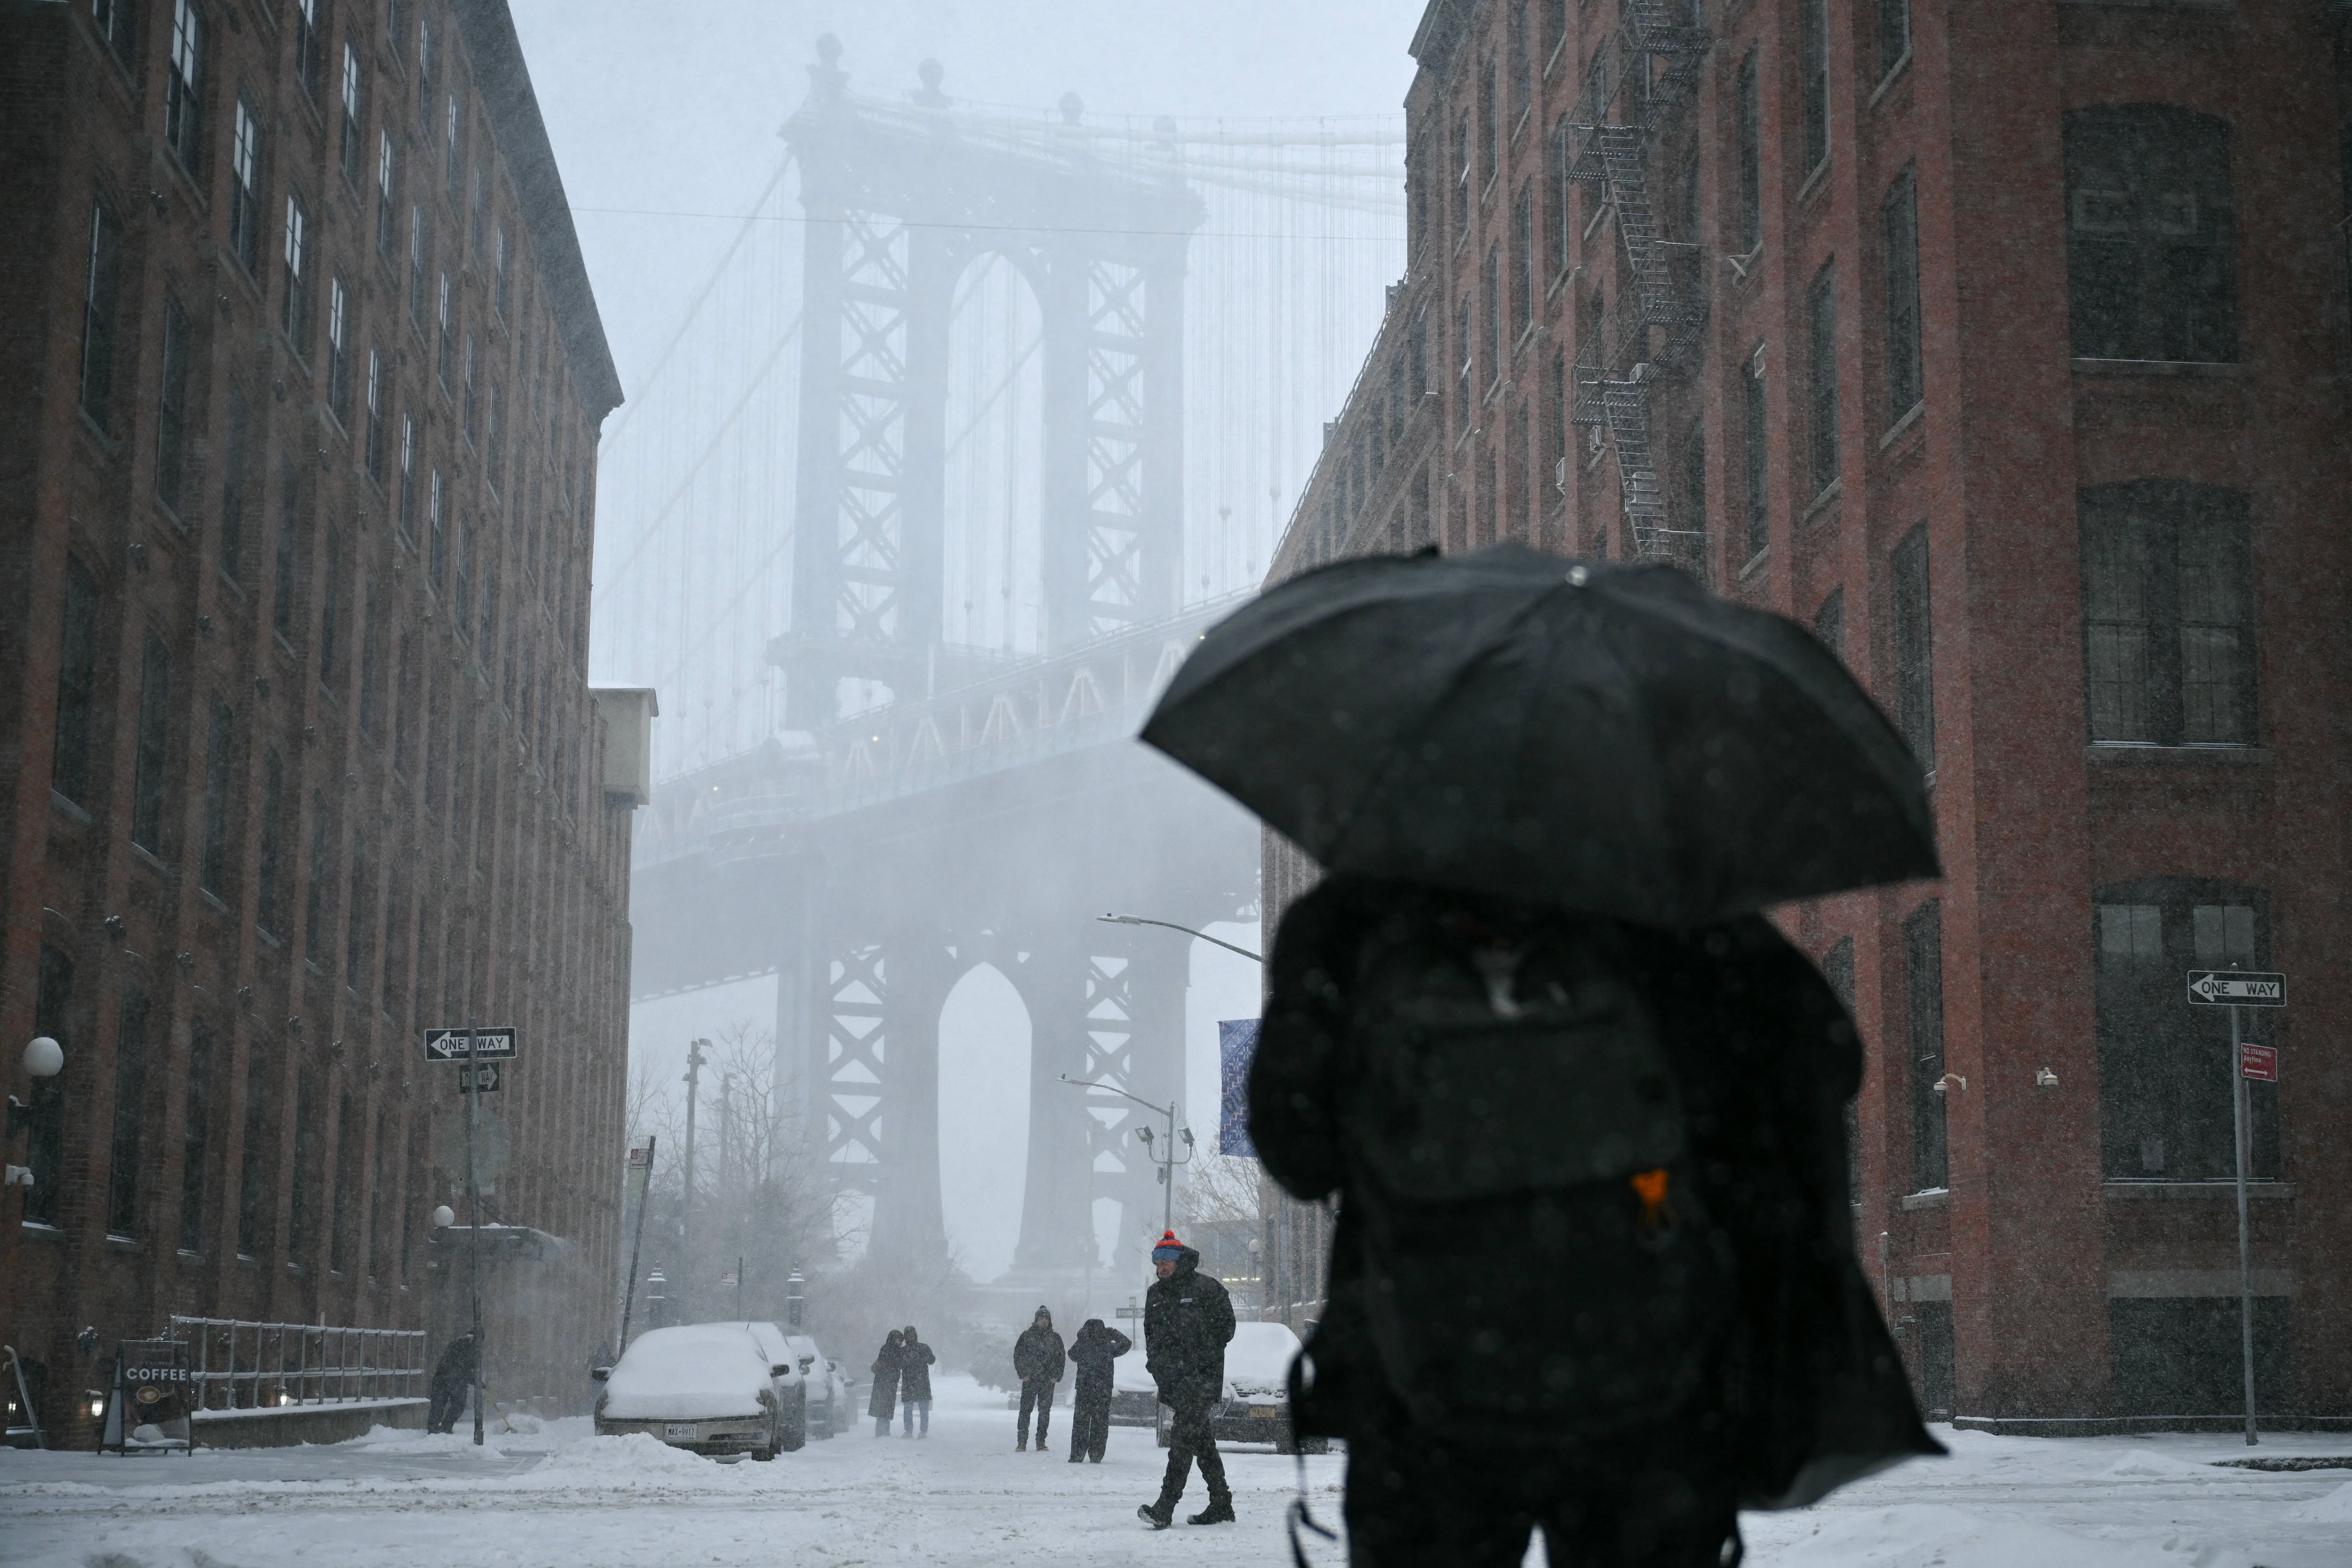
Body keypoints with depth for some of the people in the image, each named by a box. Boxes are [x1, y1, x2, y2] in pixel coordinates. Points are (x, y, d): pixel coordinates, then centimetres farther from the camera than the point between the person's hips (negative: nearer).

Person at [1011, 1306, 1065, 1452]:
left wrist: (1056, 1376, 1)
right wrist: (1023, 1374, -6)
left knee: (1045, 1411, 3)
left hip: (1048, 1381, 2)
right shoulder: (1027, 1336, 5)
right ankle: (1022, 1442, -4)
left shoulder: (1055, 1338, 10)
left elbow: (1062, 1358, 12)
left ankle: (1041, 1442, 9)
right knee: (1025, 1410, -5)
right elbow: (1018, 1355, 4)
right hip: (1029, 1380, -2)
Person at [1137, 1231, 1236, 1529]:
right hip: (1172, 1379, 7)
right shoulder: (1155, 1294, 15)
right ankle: (1221, 1506, 16)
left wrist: (1203, 1355, -9)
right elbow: (1151, 1333, 25)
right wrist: (1157, 1364, 11)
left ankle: (1165, 1508, -23)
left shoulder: (1207, 1287, -4)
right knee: (1202, 1441, 10)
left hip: (1202, 1378, -7)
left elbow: (1226, 1326, -2)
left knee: (1183, 1436, -15)